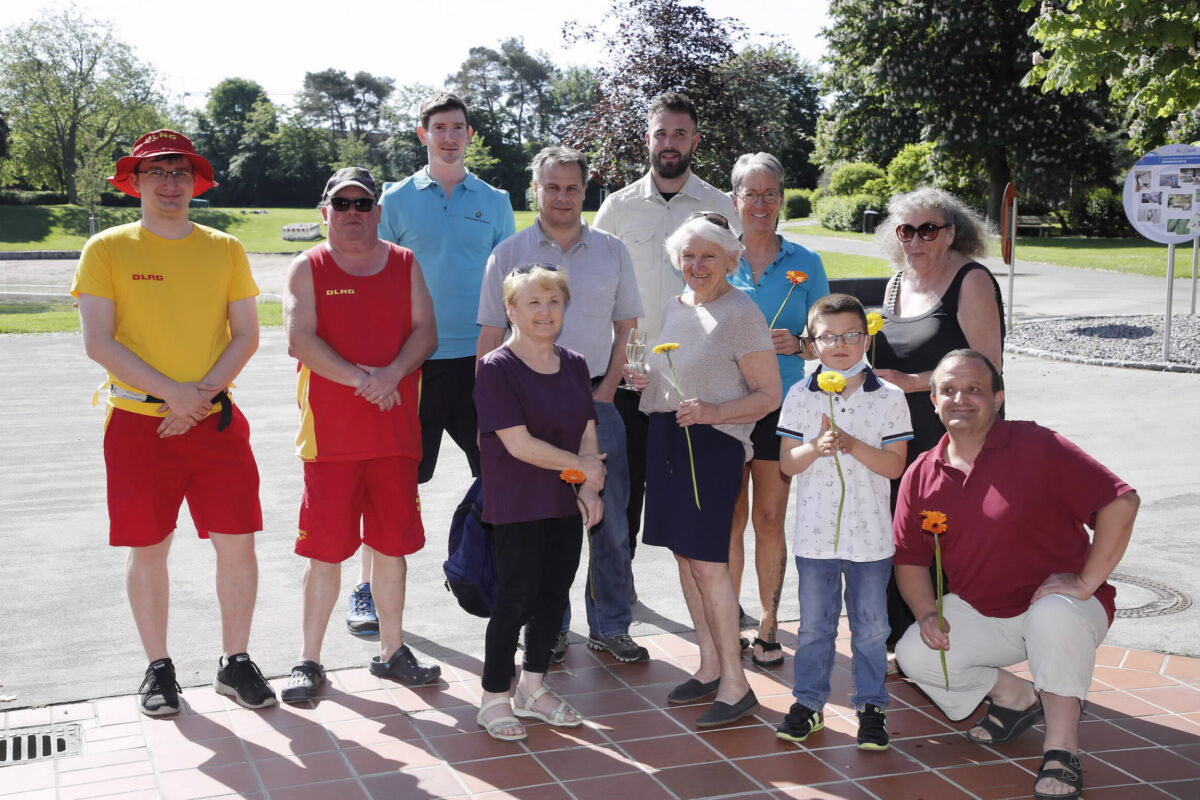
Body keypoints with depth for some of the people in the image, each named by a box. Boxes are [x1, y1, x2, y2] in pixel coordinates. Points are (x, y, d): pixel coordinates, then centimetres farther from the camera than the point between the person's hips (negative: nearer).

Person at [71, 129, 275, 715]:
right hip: (138, 423, -2)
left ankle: (235, 662, 17)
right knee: (148, 551, 6)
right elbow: (98, 342, -7)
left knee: (237, 543, 0)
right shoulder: (107, 250, 0)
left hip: (216, 421, 2)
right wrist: (170, 393, -16)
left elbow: (246, 336, 5)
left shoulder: (225, 249, 7)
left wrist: (202, 393, -10)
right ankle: (158, 668, 22)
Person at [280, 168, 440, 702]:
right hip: (330, 433, -3)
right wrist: (360, 379, -18)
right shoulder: (307, 269, 2)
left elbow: (425, 331, 1)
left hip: (396, 431, 3)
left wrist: (391, 375, -16)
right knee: (325, 549, 0)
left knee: (391, 545, 10)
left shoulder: (405, 265, 11)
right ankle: (309, 660, 11)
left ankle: (391, 652, 23)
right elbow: (301, 340, -9)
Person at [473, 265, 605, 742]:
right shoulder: (497, 369, -12)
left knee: (554, 594, 12)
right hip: (517, 506, -6)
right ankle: (494, 698, 14)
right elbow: (519, 444, -17)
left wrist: (590, 489, -7)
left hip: (566, 505, 6)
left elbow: (587, 432, 8)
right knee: (516, 599, -1)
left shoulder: (575, 366, 9)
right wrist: (580, 466, -11)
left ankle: (531, 689, 28)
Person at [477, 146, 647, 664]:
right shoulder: (509, 254, 3)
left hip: (596, 400, 1)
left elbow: (627, 326, 11)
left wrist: (607, 389, 0)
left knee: (610, 518, 3)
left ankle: (610, 626, 17)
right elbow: (490, 337, 3)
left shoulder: (611, 251, 7)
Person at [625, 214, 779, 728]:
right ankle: (709, 666, 24)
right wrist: (642, 379, 7)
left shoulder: (741, 313, -9)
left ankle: (735, 684, 1)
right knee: (683, 553, 11)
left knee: (707, 560, -9)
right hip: (666, 437, 8)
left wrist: (715, 411, -23)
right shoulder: (674, 309, 14)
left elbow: (769, 394, -10)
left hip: (713, 444, -8)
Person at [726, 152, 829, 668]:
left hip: (781, 407, 0)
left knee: (770, 519, 5)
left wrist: (797, 344, -13)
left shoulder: (804, 263, 4)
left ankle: (768, 624, 17)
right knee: (731, 518, 5)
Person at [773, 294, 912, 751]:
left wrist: (853, 445, -20)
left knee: (870, 627, 9)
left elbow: (894, 465, -7)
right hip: (815, 533, 1)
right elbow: (786, 464, -1)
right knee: (814, 625, 11)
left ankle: (870, 706, 23)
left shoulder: (888, 399, -3)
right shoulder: (801, 397, 0)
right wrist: (816, 448, -20)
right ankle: (808, 701, 25)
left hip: (870, 536, -1)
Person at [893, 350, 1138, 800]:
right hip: (979, 616, 5)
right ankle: (1015, 697, 12)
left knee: (1053, 617, -38)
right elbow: (910, 559, 7)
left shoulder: (1036, 448, -15)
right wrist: (927, 612, -11)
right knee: (915, 654, -15)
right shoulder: (921, 475, 1)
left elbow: (1120, 502, -22)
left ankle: (1061, 750, -21)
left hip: (1057, 605, -5)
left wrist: (1086, 583, -23)